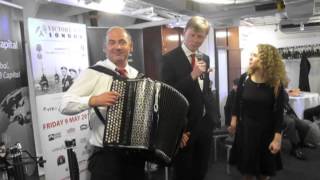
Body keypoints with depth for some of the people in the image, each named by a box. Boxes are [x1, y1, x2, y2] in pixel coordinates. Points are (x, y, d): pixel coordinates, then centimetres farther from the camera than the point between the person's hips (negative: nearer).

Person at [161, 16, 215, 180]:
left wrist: (210, 114, 9)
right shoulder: (170, 58, -12)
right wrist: (192, 75, -27)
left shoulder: (205, 58, 8)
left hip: (205, 124, 6)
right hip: (184, 126, -6)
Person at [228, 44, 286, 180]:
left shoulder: (276, 84, -12)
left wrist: (277, 138, -12)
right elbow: (237, 103, 3)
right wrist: (233, 122, 6)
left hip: (266, 132, -1)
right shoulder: (244, 78, -6)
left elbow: (278, 113, -9)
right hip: (245, 129, 2)